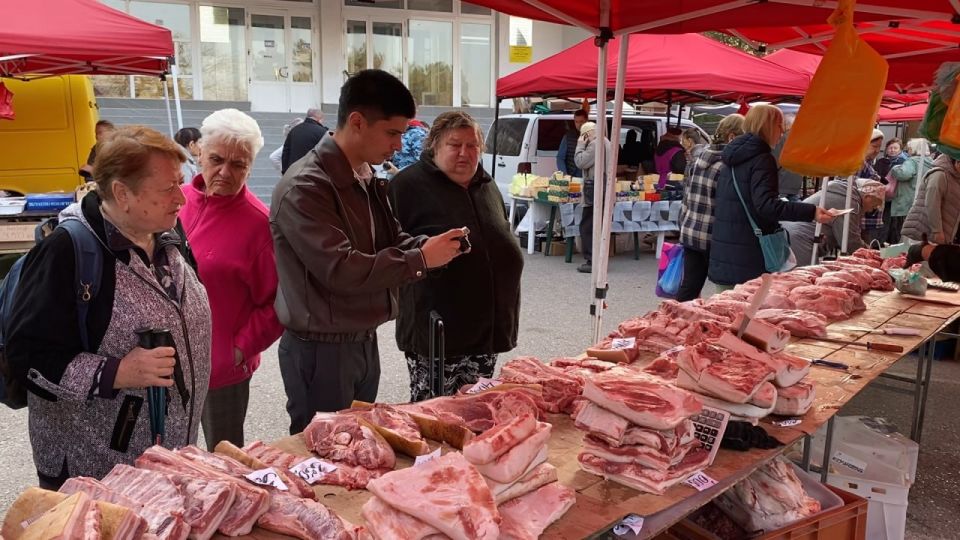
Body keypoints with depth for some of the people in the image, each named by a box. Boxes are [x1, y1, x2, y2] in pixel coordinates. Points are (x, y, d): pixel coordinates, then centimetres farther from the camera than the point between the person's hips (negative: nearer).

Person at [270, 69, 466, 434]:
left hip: (365, 343, 9)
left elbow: (390, 242, 15)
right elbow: (341, 270, -29)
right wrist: (420, 260, -23)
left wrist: (430, 246, -7)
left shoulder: (368, 181, 8)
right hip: (321, 350, -8)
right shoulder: (304, 188, -21)